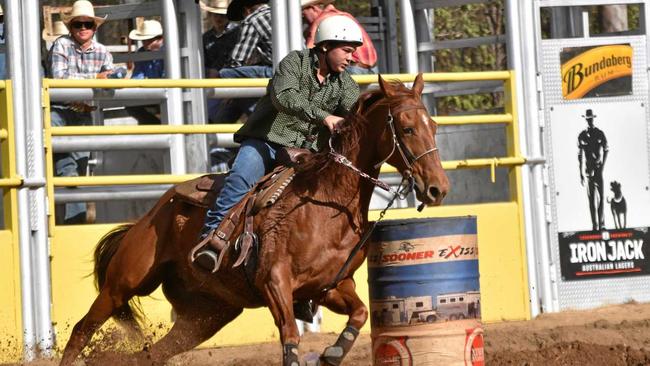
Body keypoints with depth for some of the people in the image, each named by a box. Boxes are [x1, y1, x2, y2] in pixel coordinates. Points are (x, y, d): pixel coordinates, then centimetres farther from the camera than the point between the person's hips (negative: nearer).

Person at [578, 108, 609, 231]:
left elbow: (606, 150, 6)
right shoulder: (582, 136, 4)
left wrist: (603, 165, -6)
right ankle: (594, 224, -1)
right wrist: (581, 174, 5)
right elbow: (580, 155, 7)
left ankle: (601, 223, 4)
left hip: (599, 168, 0)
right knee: (591, 197, 0)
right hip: (588, 169, 1)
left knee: (600, 195, -3)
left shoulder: (600, 134, 2)